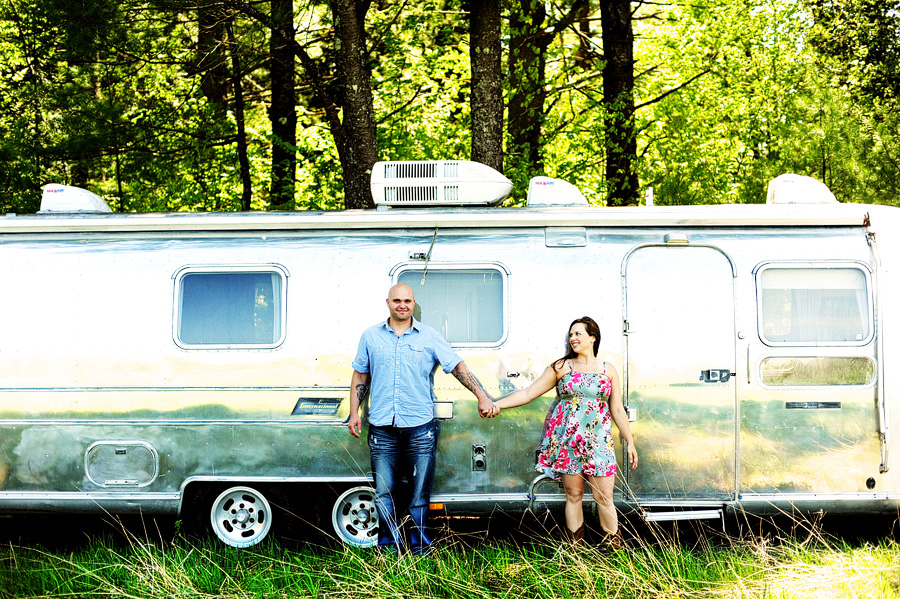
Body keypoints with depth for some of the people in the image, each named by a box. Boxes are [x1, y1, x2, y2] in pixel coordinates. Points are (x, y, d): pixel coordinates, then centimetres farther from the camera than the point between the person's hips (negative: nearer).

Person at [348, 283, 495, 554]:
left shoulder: (430, 337, 5)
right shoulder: (371, 336, 10)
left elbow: (458, 367, 5)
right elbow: (360, 376, 16)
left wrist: (482, 397, -3)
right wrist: (354, 413, 9)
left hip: (420, 427, -1)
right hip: (382, 428, 1)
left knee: (419, 493, 2)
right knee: (384, 492, 2)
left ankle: (419, 548, 13)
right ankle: (389, 547, 14)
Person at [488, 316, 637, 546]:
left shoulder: (608, 370, 8)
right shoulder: (561, 367, 6)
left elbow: (618, 410, 11)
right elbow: (529, 393, 3)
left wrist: (630, 443, 9)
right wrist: (497, 404, -7)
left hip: (598, 441, 0)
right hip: (566, 440, 0)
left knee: (604, 497, -4)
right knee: (573, 495, 3)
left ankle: (616, 550, 9)